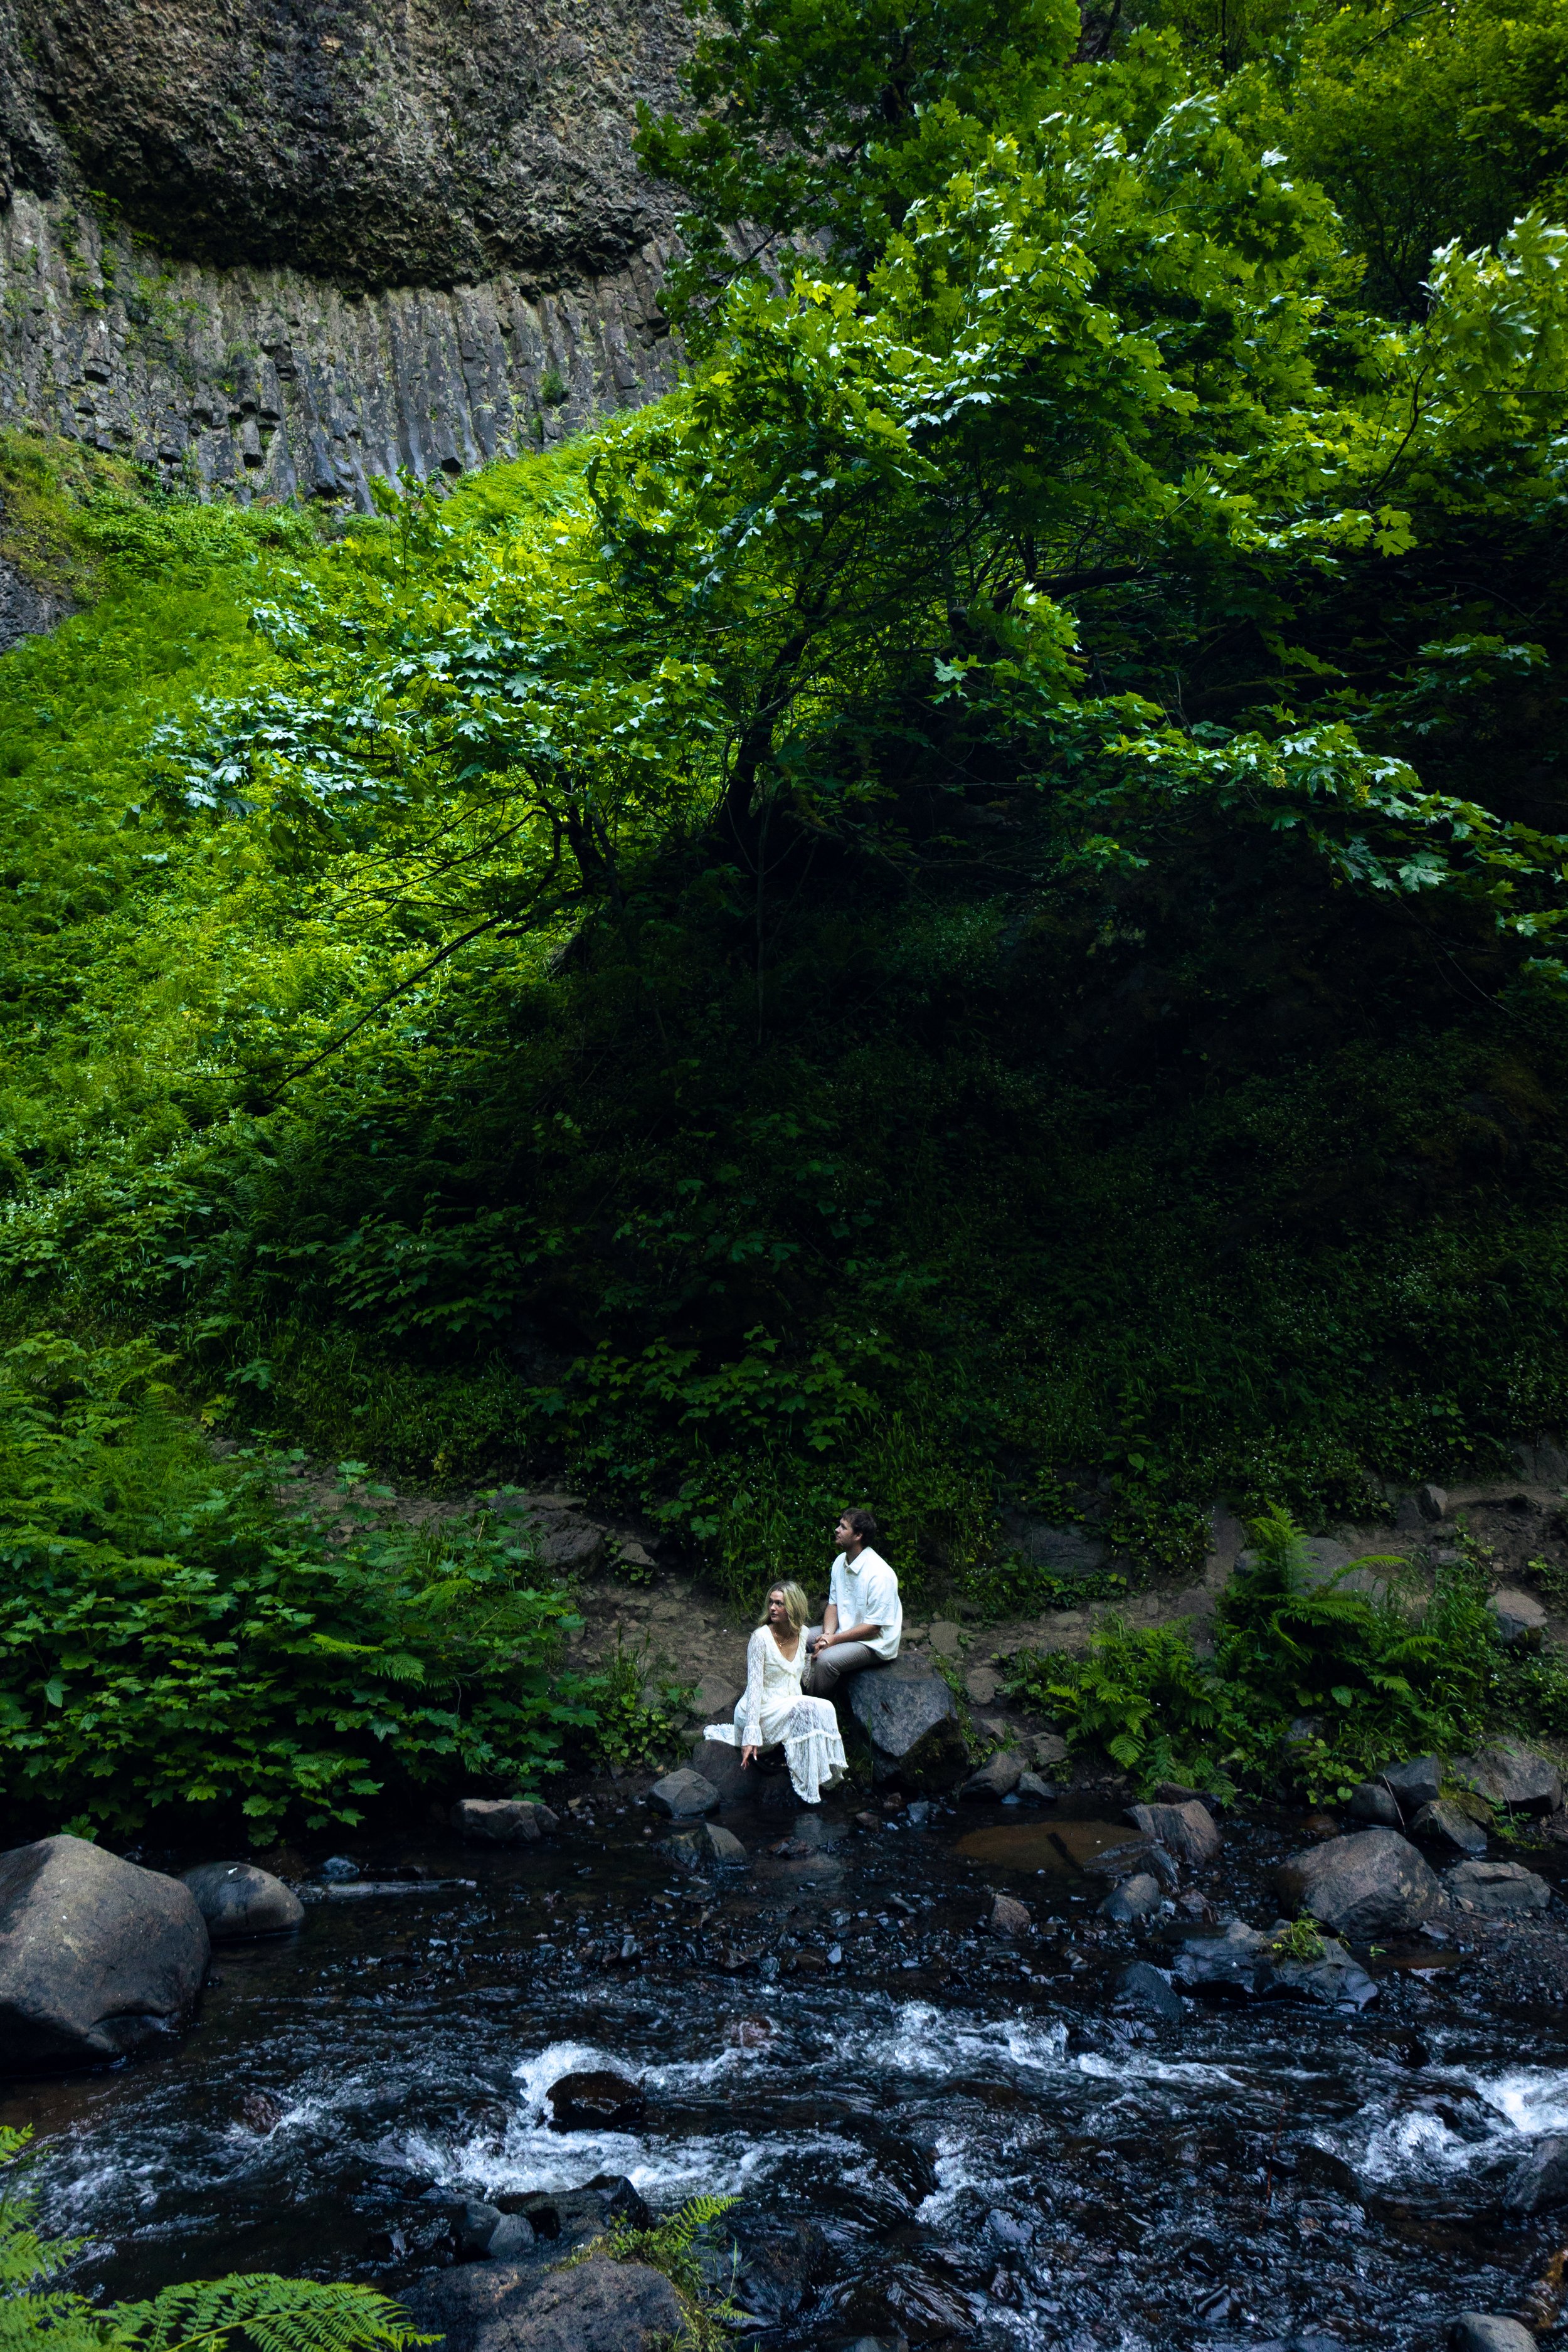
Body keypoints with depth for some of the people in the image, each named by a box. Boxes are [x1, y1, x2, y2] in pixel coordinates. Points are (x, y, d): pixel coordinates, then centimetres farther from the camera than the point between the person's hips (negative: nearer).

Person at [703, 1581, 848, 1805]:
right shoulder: (761, 1638, -17)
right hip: (760, 1710, -6)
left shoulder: (802, 1633, 2)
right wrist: (751, 1735, -26)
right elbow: (754, 1687, -21)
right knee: (807, 1711, -30)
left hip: (787, 1706, 6)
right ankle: (808, 1792, -22)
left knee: (824, 1709, -23)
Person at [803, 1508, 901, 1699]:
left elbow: (873, 1627, -22)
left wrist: (834, 1640, -21)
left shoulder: (879, 1575, -26)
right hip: (845, 1631, 9)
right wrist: (827, 1635, -13)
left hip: (874, 1642, -9)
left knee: (825, 1659, -30)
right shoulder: (840, 1562, 1)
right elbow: (833, 1604, 6)